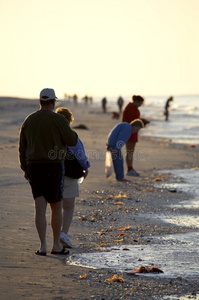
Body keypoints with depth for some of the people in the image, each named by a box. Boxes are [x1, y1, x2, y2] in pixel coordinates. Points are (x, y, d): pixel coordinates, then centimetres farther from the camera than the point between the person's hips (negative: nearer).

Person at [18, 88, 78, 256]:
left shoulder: (29, 121, 7)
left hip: (34, 167, 4)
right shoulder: (58, 119, -9)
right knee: (56, 207, 9)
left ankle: (43, 246, -10)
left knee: (40, 208, 0)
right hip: (53, 167, -4)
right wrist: (70, 131, 16)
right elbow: (72, 141, -6)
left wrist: (25, 169, 20)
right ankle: (57, 245, 16)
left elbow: (22, 148, 11)